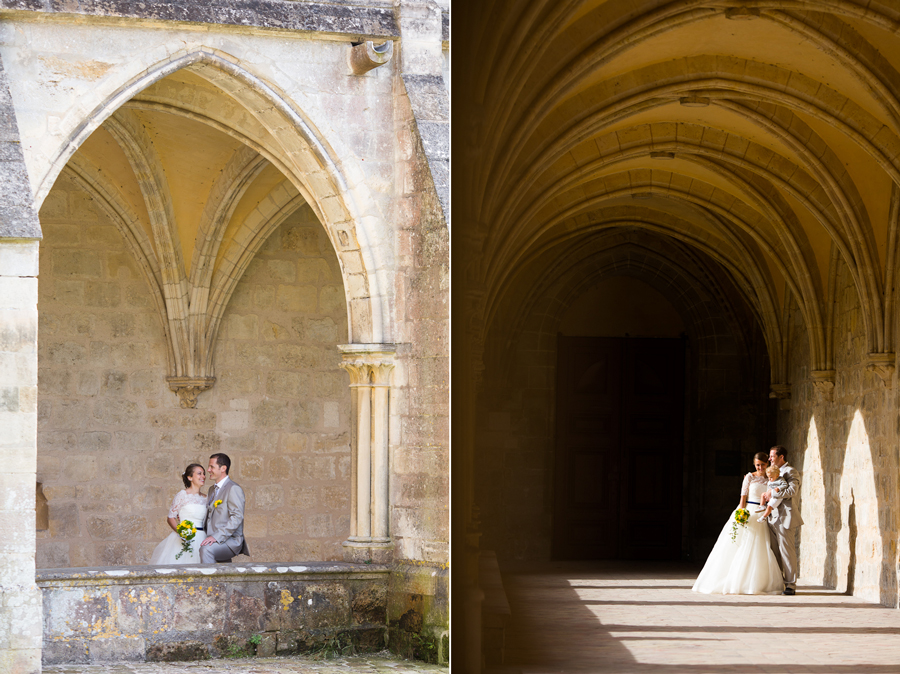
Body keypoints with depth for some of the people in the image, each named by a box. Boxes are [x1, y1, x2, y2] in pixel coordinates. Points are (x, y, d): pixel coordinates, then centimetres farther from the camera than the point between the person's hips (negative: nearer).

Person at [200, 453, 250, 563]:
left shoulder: (233, 489, -8)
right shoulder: (212, 490, 23)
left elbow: (237, 517, -18)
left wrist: (217, 536, -25)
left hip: (230, 541, -9)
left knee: (206, 549, -34)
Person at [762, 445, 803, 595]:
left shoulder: (791, 471, -6)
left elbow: (792, 490, -21)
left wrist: (772, 495, -16)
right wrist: (766, 496, 9)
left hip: (785, 516, -9)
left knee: (786, 550, -7)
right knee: (775, 552, 8)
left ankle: (791, 585, -4)